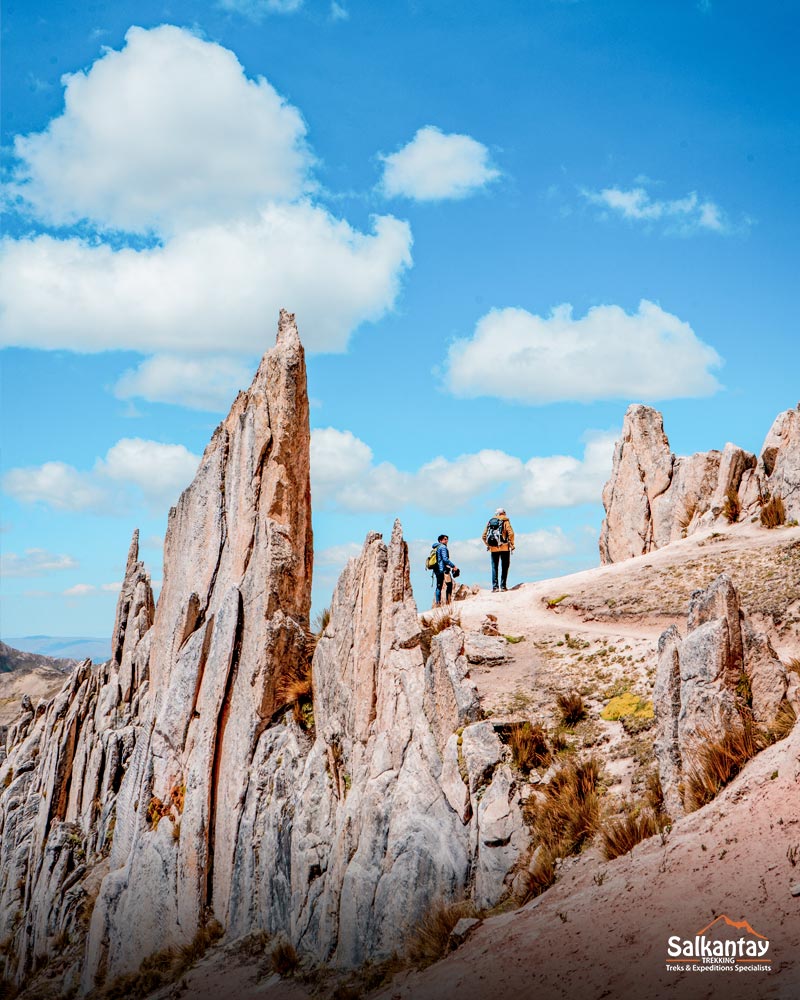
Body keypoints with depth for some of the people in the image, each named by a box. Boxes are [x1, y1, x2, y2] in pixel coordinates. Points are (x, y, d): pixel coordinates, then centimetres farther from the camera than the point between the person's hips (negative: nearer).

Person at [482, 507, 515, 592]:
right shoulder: (505, 521, 1)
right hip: (504, 548, -3)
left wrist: (488, 545, 17)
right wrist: (512, 544, -3)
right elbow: (511, 533, -13)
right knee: (504, 567, 5)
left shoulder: (490, 521, 11)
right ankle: (503, 586, 1)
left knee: (494, 567, 7)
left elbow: (484, 536, 9)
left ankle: (495, 586, 0)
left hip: (493, 549, 3)